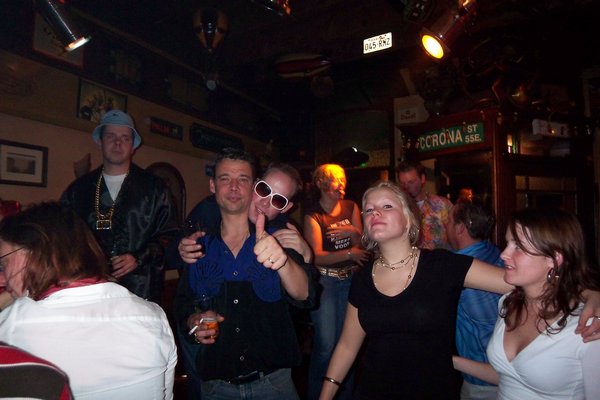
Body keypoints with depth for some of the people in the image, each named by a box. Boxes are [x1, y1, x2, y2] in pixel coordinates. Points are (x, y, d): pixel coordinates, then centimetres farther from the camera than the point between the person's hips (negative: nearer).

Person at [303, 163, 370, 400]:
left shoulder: (351, 207, 5)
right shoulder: (313, 215, -9)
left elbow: (361, 245, 7)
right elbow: (317, 256, -14)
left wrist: (353, 232, -14)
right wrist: (349, 253, -15)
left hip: (351, 279, 5)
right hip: (325, 280, -4)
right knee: (326, 344, -4)